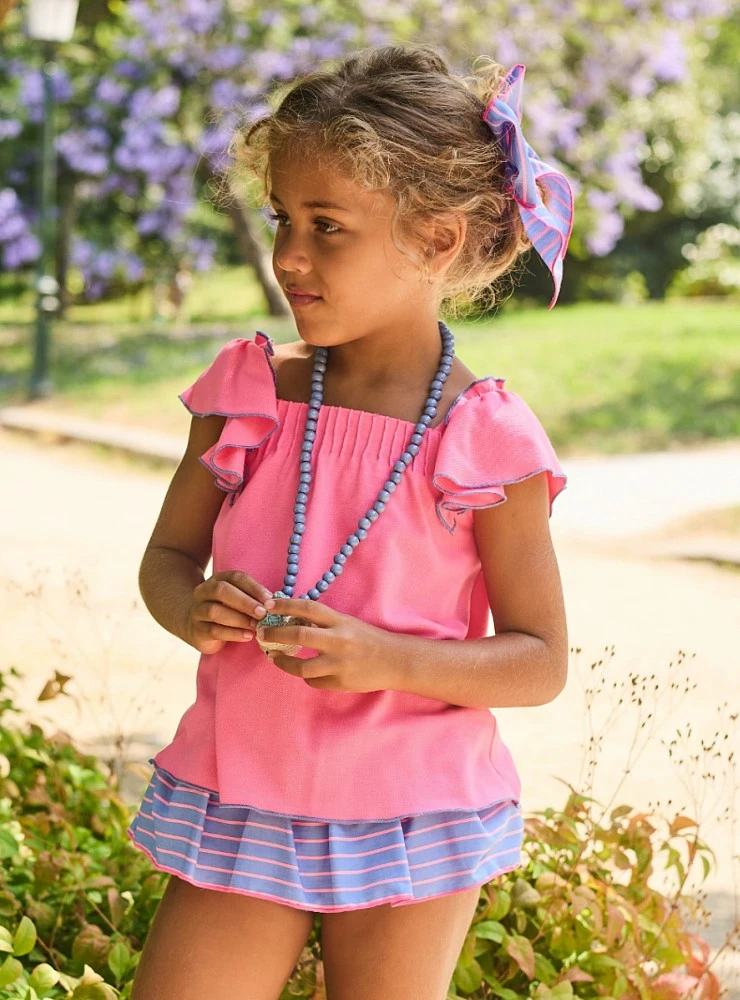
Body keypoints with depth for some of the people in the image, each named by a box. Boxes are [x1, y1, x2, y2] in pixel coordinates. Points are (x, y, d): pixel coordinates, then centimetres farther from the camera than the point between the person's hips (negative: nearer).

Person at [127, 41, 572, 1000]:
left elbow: (540, 661, -7)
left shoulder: (486, 439, -10)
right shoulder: (249, 388, 0)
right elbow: (167, 556, 10)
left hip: (412, 827, -3)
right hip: (238, 804, 3)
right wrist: (192, 607, -14)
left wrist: (385, 659, -23)